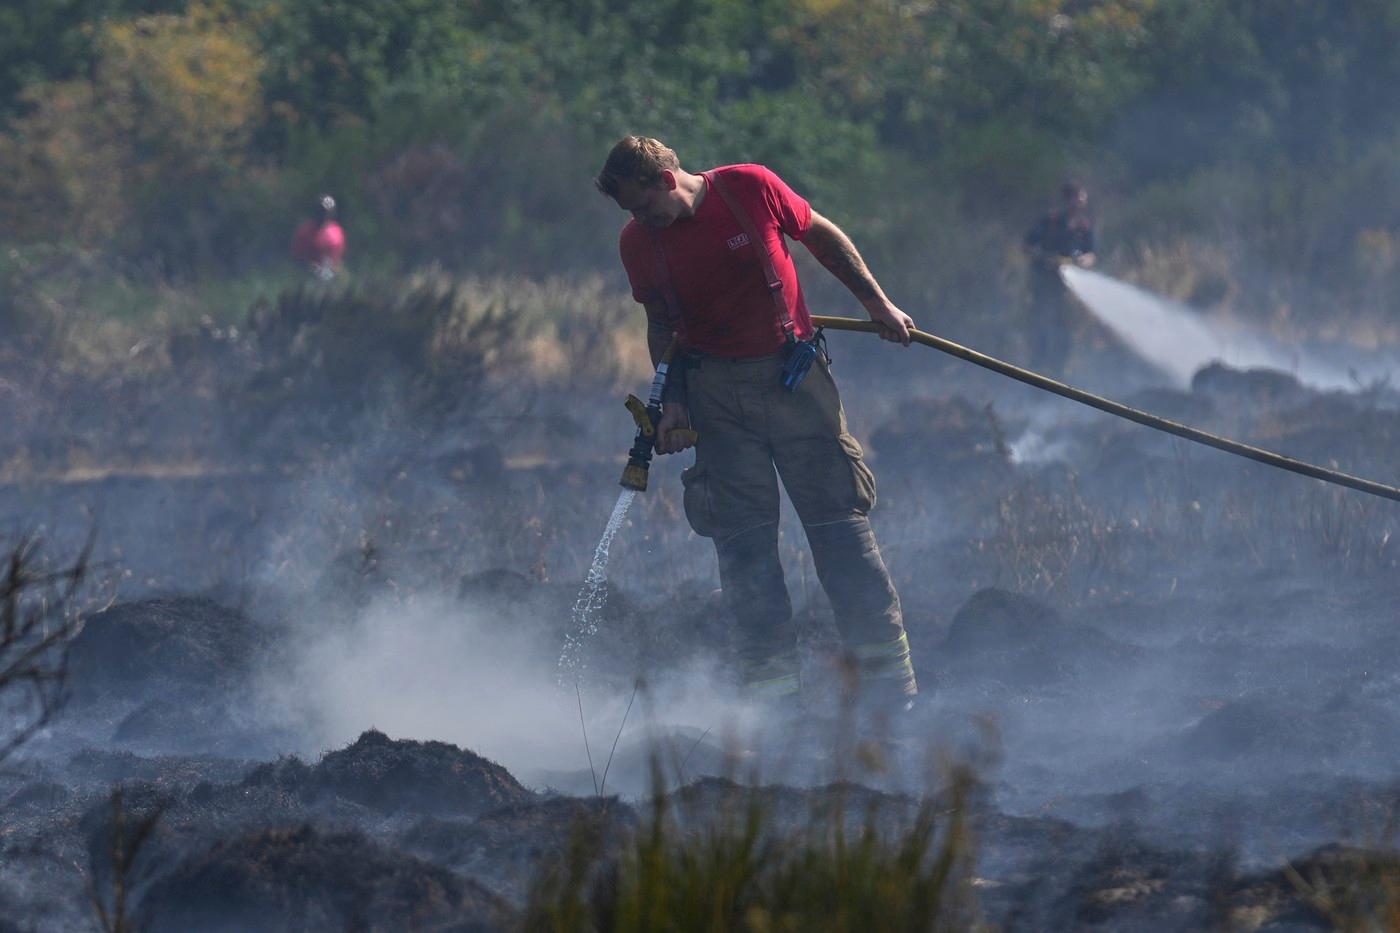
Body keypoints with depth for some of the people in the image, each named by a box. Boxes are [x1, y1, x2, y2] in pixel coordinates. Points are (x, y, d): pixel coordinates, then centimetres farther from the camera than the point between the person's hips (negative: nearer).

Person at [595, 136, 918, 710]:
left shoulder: (750, 189, -8)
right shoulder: (638, 242, -1)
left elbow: (823, 237, 6)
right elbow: (661, 327, 10)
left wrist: (877, 304, 8)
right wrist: (673, 401, -2)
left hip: (792, 371, -2)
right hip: (717, 388, 2)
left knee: (836, 516, -4)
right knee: (742, 532, -5)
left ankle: (885, 669, -2)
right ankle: (771, 676, -1)